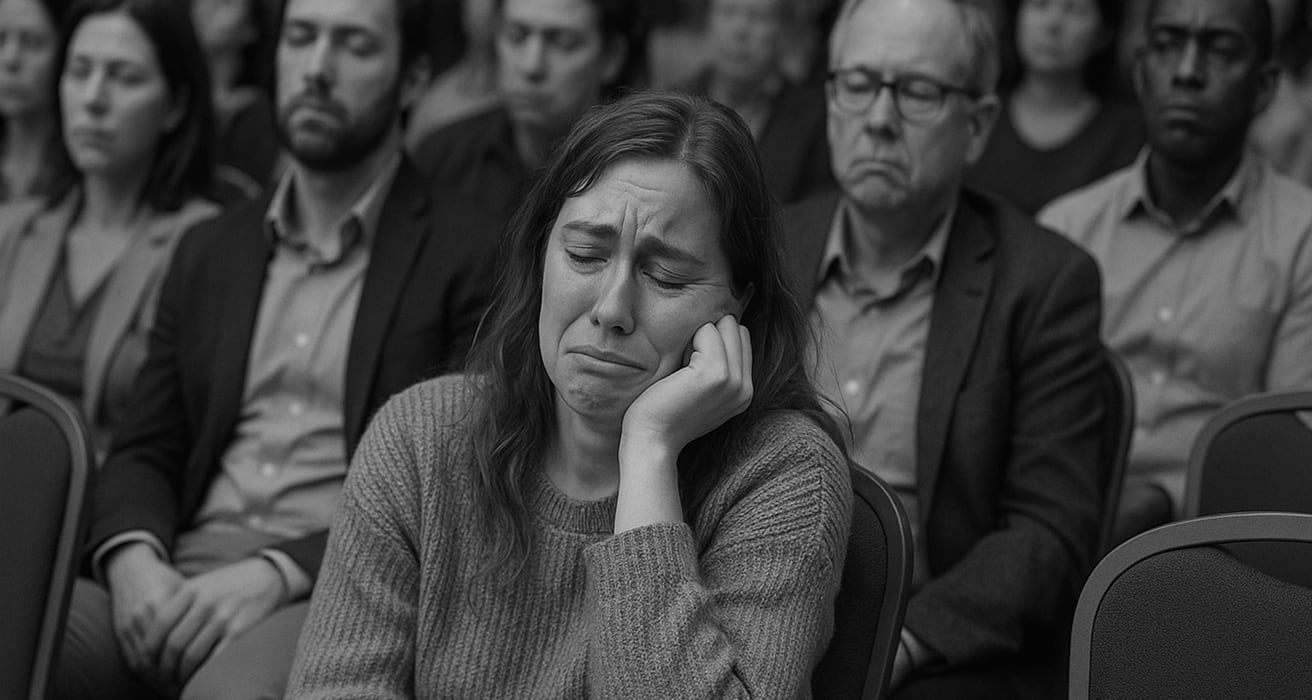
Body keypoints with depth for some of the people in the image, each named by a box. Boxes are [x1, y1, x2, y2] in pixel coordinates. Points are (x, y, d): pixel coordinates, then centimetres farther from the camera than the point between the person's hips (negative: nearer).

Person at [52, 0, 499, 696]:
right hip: (178, 585, 5)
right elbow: (143, 450, 16)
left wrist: (280, 571, -17)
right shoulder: (209, 251, 20)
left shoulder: (473, 255, 2)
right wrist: (133, 555, -7)